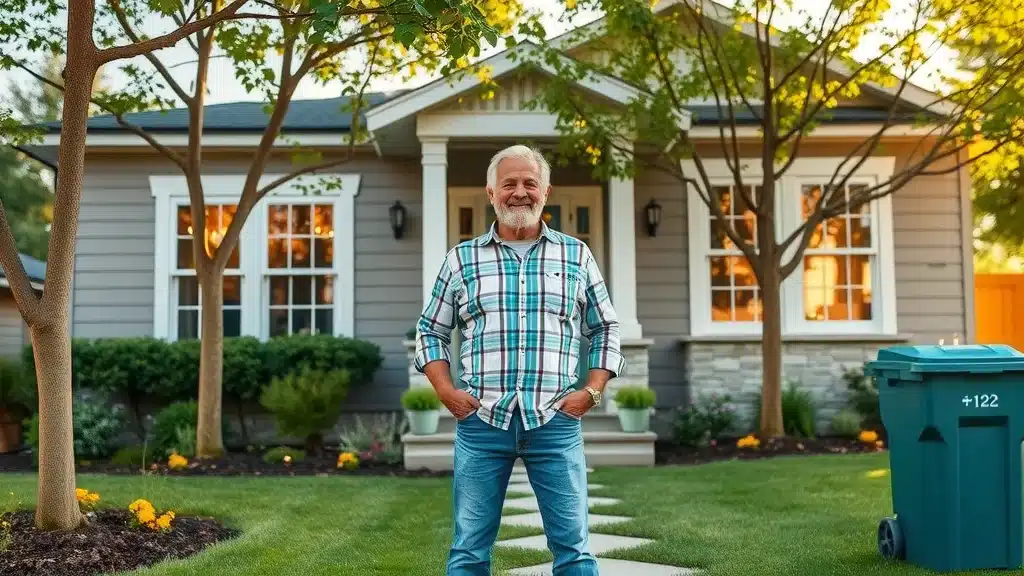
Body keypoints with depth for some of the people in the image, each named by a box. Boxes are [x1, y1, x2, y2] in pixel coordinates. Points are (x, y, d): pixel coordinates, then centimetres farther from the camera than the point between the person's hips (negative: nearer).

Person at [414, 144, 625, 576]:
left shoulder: (577, 256, 10)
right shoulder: (461, 259, 8)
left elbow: (605, 329, 14)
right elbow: (431, 331, 14)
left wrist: (592, 390, 1)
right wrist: (447, 392, 0)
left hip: (556, 422, 0)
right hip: (480, 422, 0)